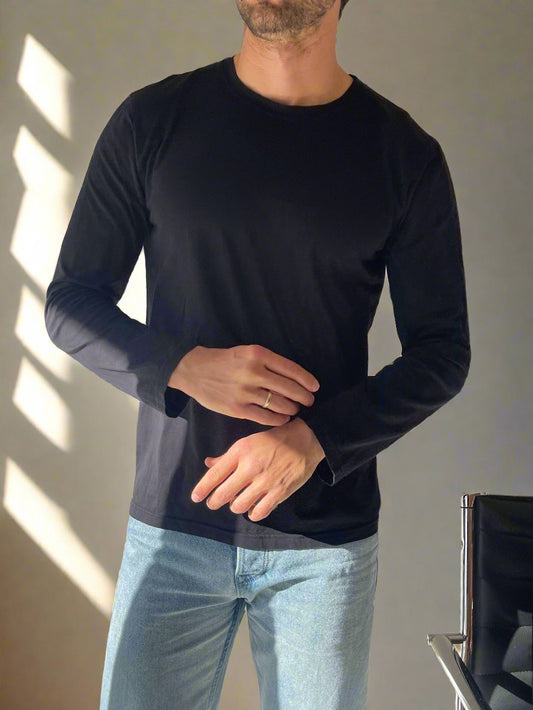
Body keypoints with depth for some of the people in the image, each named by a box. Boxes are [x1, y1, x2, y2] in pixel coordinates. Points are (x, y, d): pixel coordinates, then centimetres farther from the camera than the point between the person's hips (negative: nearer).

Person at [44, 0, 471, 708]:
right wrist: (185, 367, -15)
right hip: (173, 523, 0)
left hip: (328, 542, 0)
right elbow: (68, 303, 3)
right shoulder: (153, 121, 0)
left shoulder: (406, 153, -1)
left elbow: (442, 351, 1)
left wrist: (315, 438, -14)